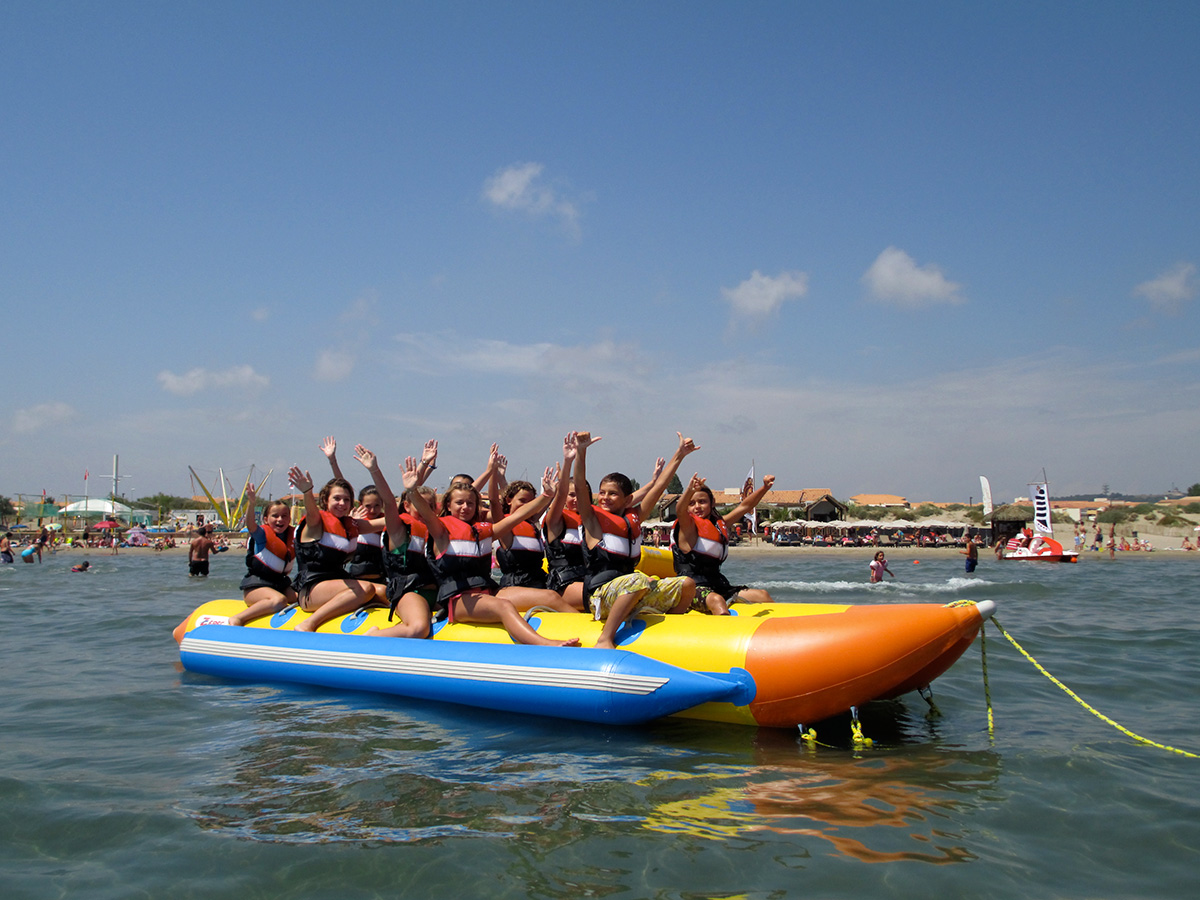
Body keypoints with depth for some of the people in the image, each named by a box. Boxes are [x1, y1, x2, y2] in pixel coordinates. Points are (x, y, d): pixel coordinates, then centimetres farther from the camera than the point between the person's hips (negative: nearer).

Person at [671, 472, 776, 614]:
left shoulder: (719, 524, 18)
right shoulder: (687, 526, -3)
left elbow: (744, 506, 24)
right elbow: (680, 509, -26)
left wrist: (765, 487, 13)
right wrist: (690, 490, -46)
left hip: (718, 585, 8)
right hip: (693, 587, -8)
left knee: (762, 595, 1)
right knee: (717, 600, -38)